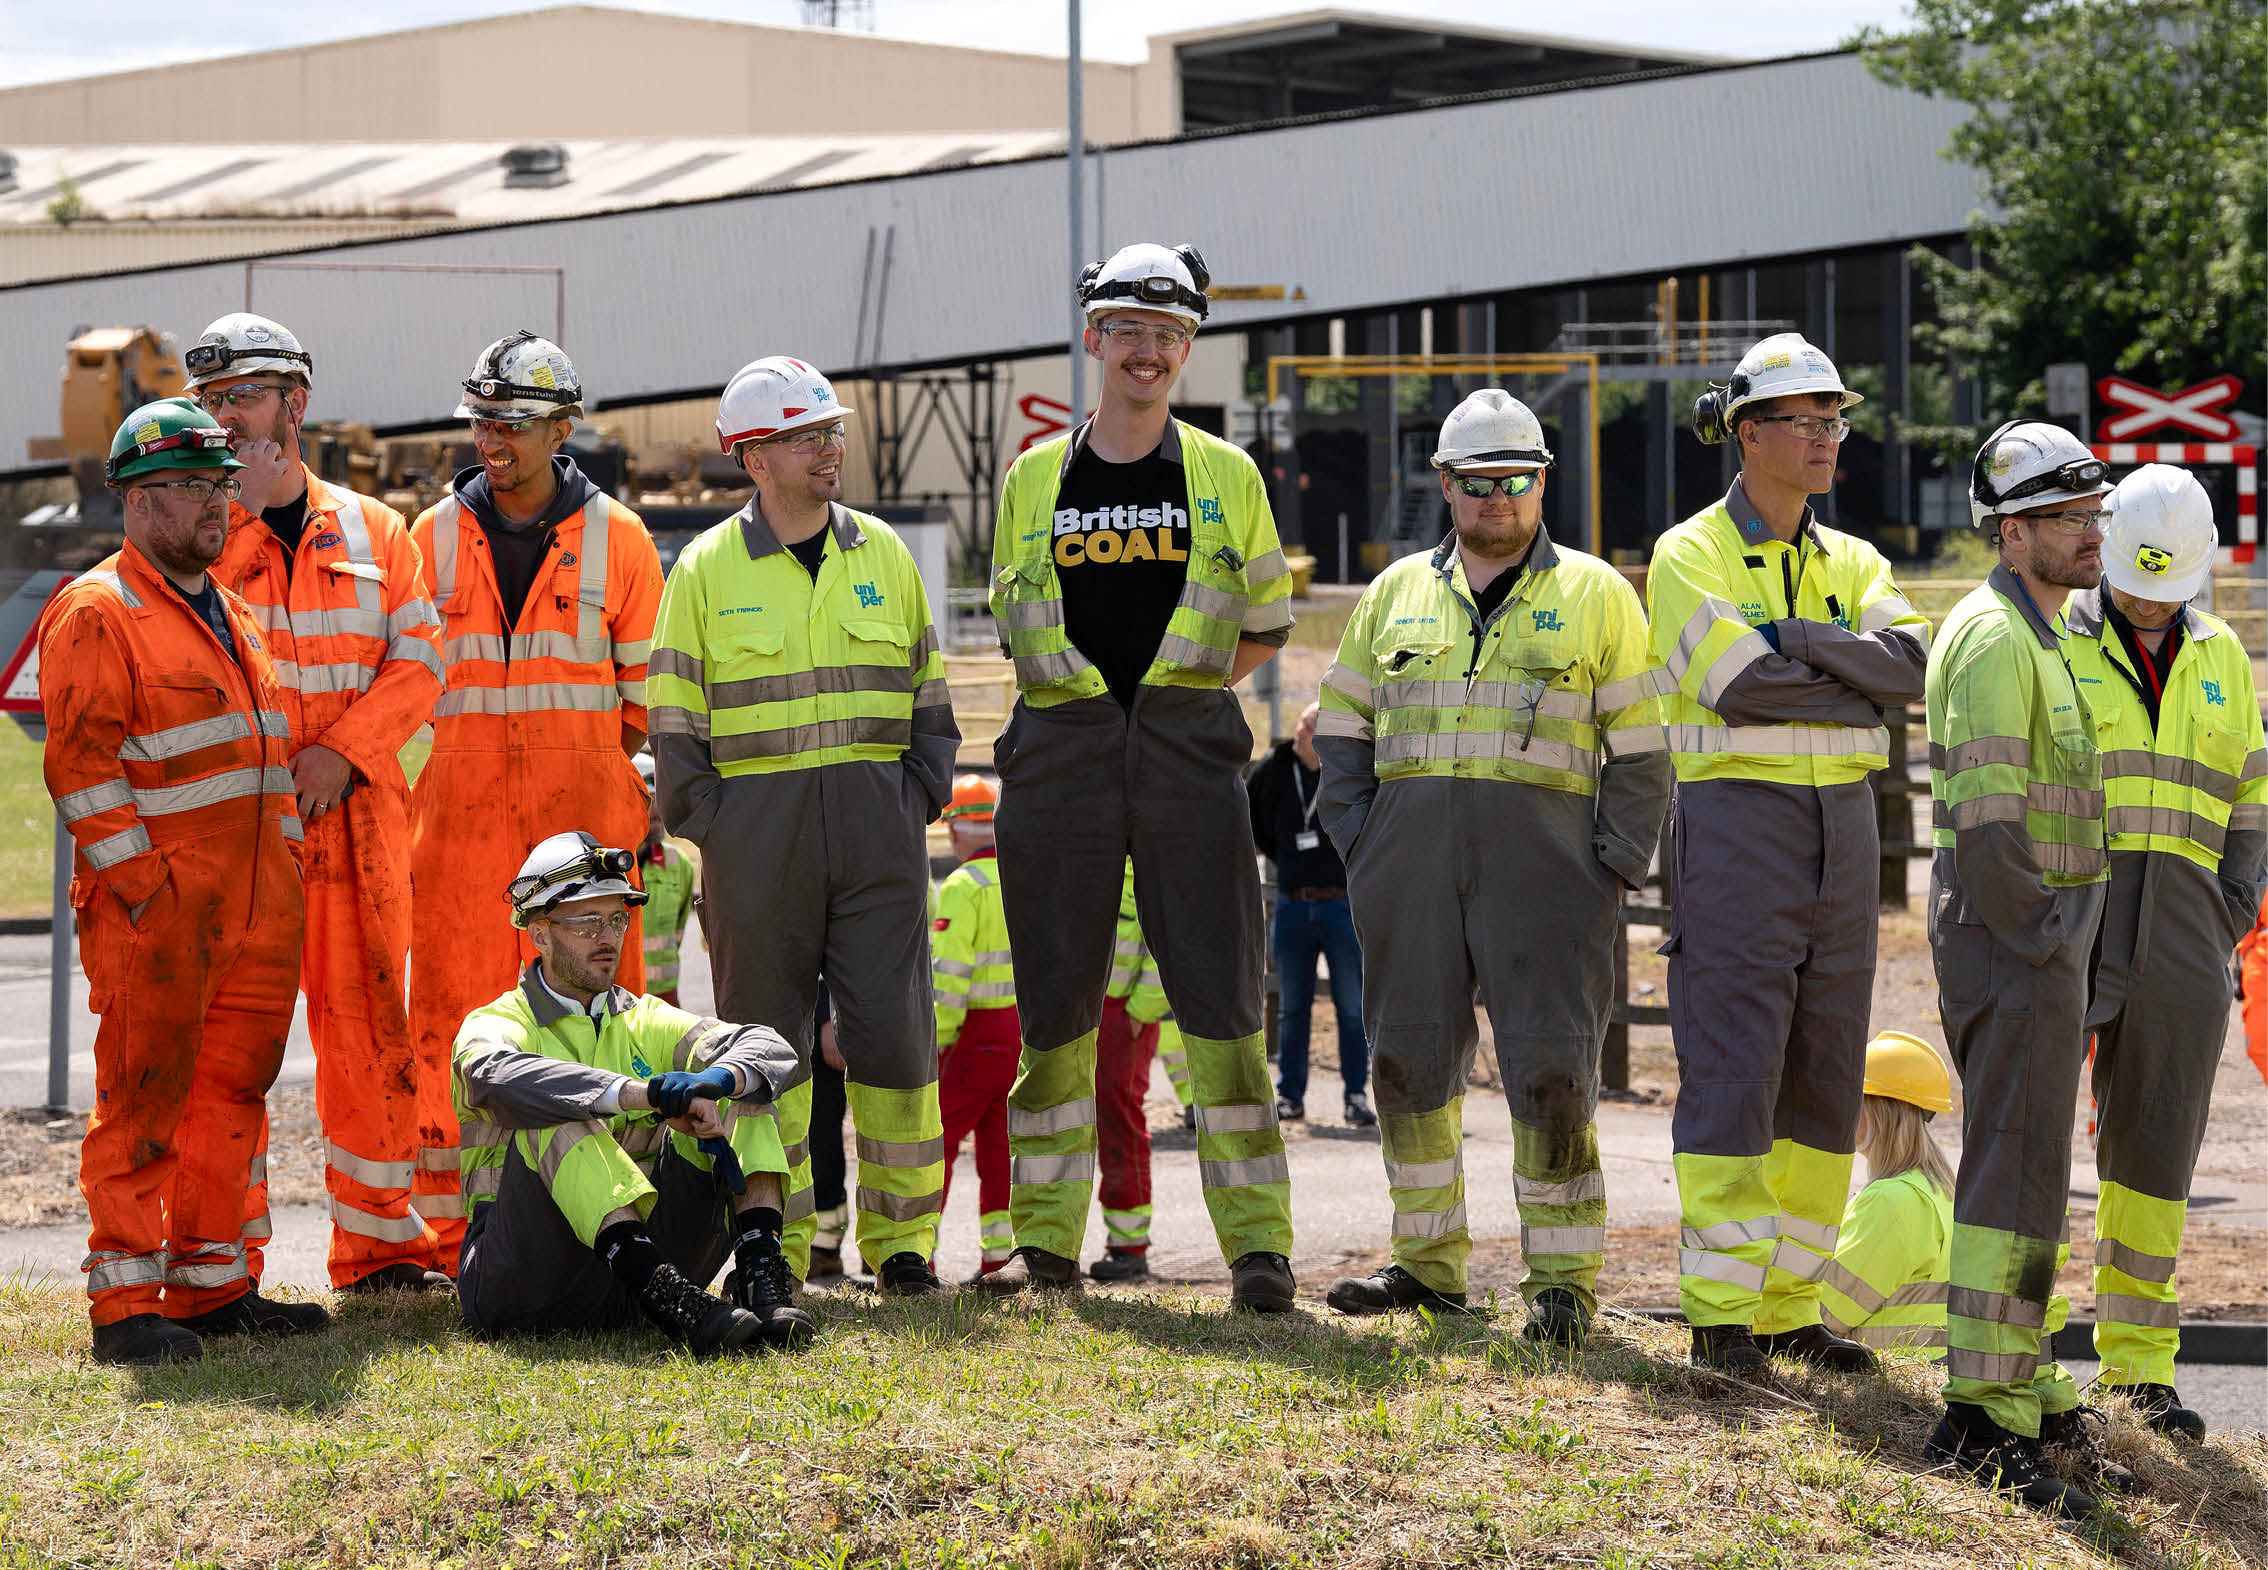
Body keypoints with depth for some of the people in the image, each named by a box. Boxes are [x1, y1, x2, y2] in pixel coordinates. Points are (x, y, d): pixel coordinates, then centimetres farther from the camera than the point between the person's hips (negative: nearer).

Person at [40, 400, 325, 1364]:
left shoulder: (227, 614, 21)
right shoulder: (95, 612, -6)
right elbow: (81, 764, -13)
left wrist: (285, 866, 19)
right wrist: (140, 881, -18)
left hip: (256, 905, 8)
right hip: (155, 910, -8)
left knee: (233, 1092, 10)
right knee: (143, 1099, -5)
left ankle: (215, 1285, 18)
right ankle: (124, 1304, -2)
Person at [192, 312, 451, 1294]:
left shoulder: (370, 530, 11)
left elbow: (418, 659, 4)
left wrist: (343, 752, -11)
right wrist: (243, 512, -12)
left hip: (352, 810, 2)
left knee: (369, 1028, 5)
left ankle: (381, 1242, 15)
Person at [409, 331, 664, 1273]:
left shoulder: (617, 540, 5)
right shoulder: (435, 537, 8)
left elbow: (646, 686, 10)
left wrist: (586, 764, 2)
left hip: (585, 805, -1)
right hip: (462, 806, 1)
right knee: (453, 1015, -2)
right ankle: (449, 1231, 3)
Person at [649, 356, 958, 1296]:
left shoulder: (884, 553, 11)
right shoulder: (707, 568, 3)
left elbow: (928, 693, 16)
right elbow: (675, 717, 4)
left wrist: (918, 796, 4)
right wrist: (710, 822, -4)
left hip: (876, 819, 2)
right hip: (754, 821, -2)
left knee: (893, 1028, -3)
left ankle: (903, 1240, 5)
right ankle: (773, 1248, 9)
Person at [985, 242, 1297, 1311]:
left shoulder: (1226, 476, 8)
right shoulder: (1034, 480, 10)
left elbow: (1266, 622, 16)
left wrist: (1181, 695, 11)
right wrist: (1087, 699, 12)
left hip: (1187, 752, -1)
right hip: (1058, 756, 1)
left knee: (1221, 1000, -6)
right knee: (1056, 1002, 4)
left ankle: (1257, 1243, -4)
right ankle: (1046, 1241, 11)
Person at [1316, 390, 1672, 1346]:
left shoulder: (1596, 596, 7)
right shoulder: (1396, 594, 15)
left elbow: (1640, 746, 5)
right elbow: (1343, 728, 18)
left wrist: (1616, 867, -4)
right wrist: (1358, 842, 5)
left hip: (1543, 858, -3)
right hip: (1410, 860, 3)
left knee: (1550, 1068, -9)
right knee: (1411, 1059, 6)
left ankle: (1563, 1280, -3)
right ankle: (1429, 1261, 18)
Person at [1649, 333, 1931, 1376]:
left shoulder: (1852, 565, 13)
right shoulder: (1689, 556, -3)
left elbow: (1909, 662, -7)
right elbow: (1743, 686, -17)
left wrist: (1792, 638, -14)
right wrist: (1859, 693, -7)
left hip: (1842, 825, 6)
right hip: (1737, 821, -6)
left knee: (1825, 1078, 6)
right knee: (1733, 1067, -9)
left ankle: (1789, 1307, 13)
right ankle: (1719, 1312, -5)